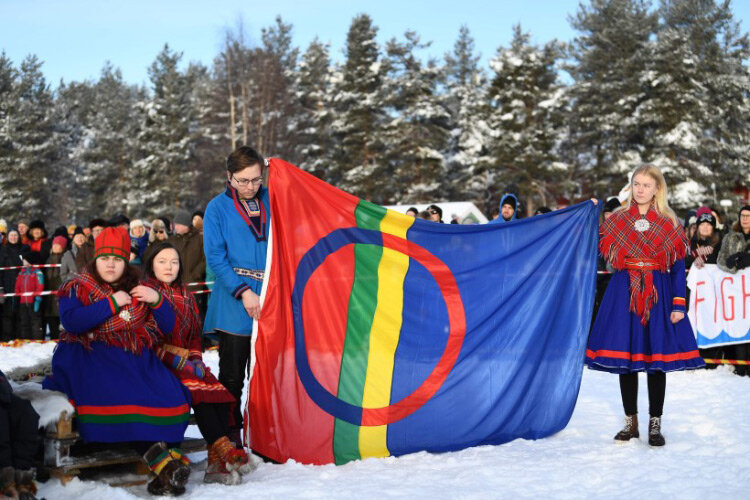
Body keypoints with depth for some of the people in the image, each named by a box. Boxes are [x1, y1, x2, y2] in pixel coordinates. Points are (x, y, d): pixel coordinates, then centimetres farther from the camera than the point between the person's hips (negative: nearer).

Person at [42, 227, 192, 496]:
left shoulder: (138, 289, 17)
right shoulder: (77, 288, 10)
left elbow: (167, 327, 13)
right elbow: (71, 322, -11)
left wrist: (157, 300, -5)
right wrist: (111, 303, -10)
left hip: (135, 357, 3)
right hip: (91, 356, -3)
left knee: (170, 397, -26)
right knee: (114, 394, -33)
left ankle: (164, 460, -31)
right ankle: (162, 459, -34)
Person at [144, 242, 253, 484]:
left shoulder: (186, 296, 22)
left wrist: (195, 359, 2)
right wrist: (177, 360, -15)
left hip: (186, 362, 5)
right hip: (158, 364, -5)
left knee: (219, 392, -23)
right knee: (197, 391, -32)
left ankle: (217, 464, -31)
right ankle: (225, 450, -36)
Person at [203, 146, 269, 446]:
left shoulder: (272, 200, 8)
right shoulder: (218, 208, 0)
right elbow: (215, 257, -6)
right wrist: (243, 291, -15)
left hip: (270, 298, 2)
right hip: (234, 302, -2)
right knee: (232, 374, 5)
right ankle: (231, 431, 15)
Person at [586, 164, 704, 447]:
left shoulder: (668, 223, 4)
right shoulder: (616, 220, 7)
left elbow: (679, 266, 1)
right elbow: (599, 251, 2)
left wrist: (679, 304, -7)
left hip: (658, 296, -1)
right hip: (624, 295, 1)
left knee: (657, 358, 0)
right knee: (625, 357, 4)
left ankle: (655, 424, 11)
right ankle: (631, 422, 16)